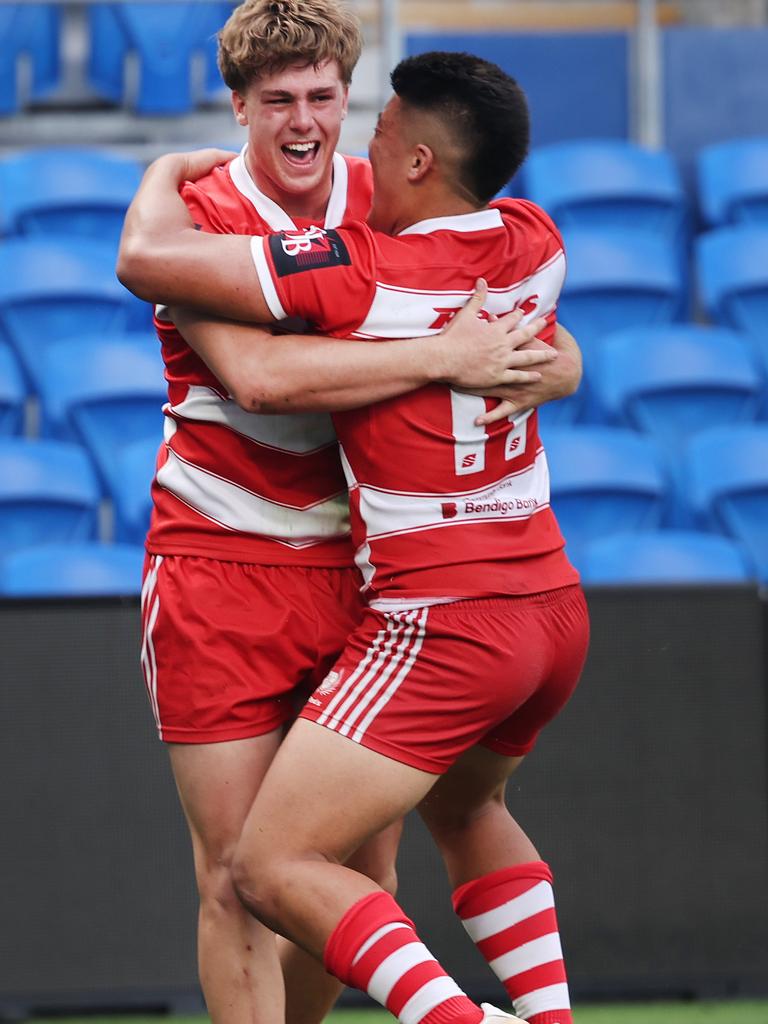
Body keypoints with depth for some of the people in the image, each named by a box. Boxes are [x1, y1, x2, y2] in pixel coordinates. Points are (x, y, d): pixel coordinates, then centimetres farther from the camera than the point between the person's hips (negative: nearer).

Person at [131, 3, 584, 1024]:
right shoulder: (201, 219, -8)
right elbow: (261, 370, -27)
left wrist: (540, 363, -11)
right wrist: (443, 356, -29)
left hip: (352, 567, 4)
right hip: (219, 566, -4)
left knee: (365, 863, 4)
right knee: (239, 873, -6)